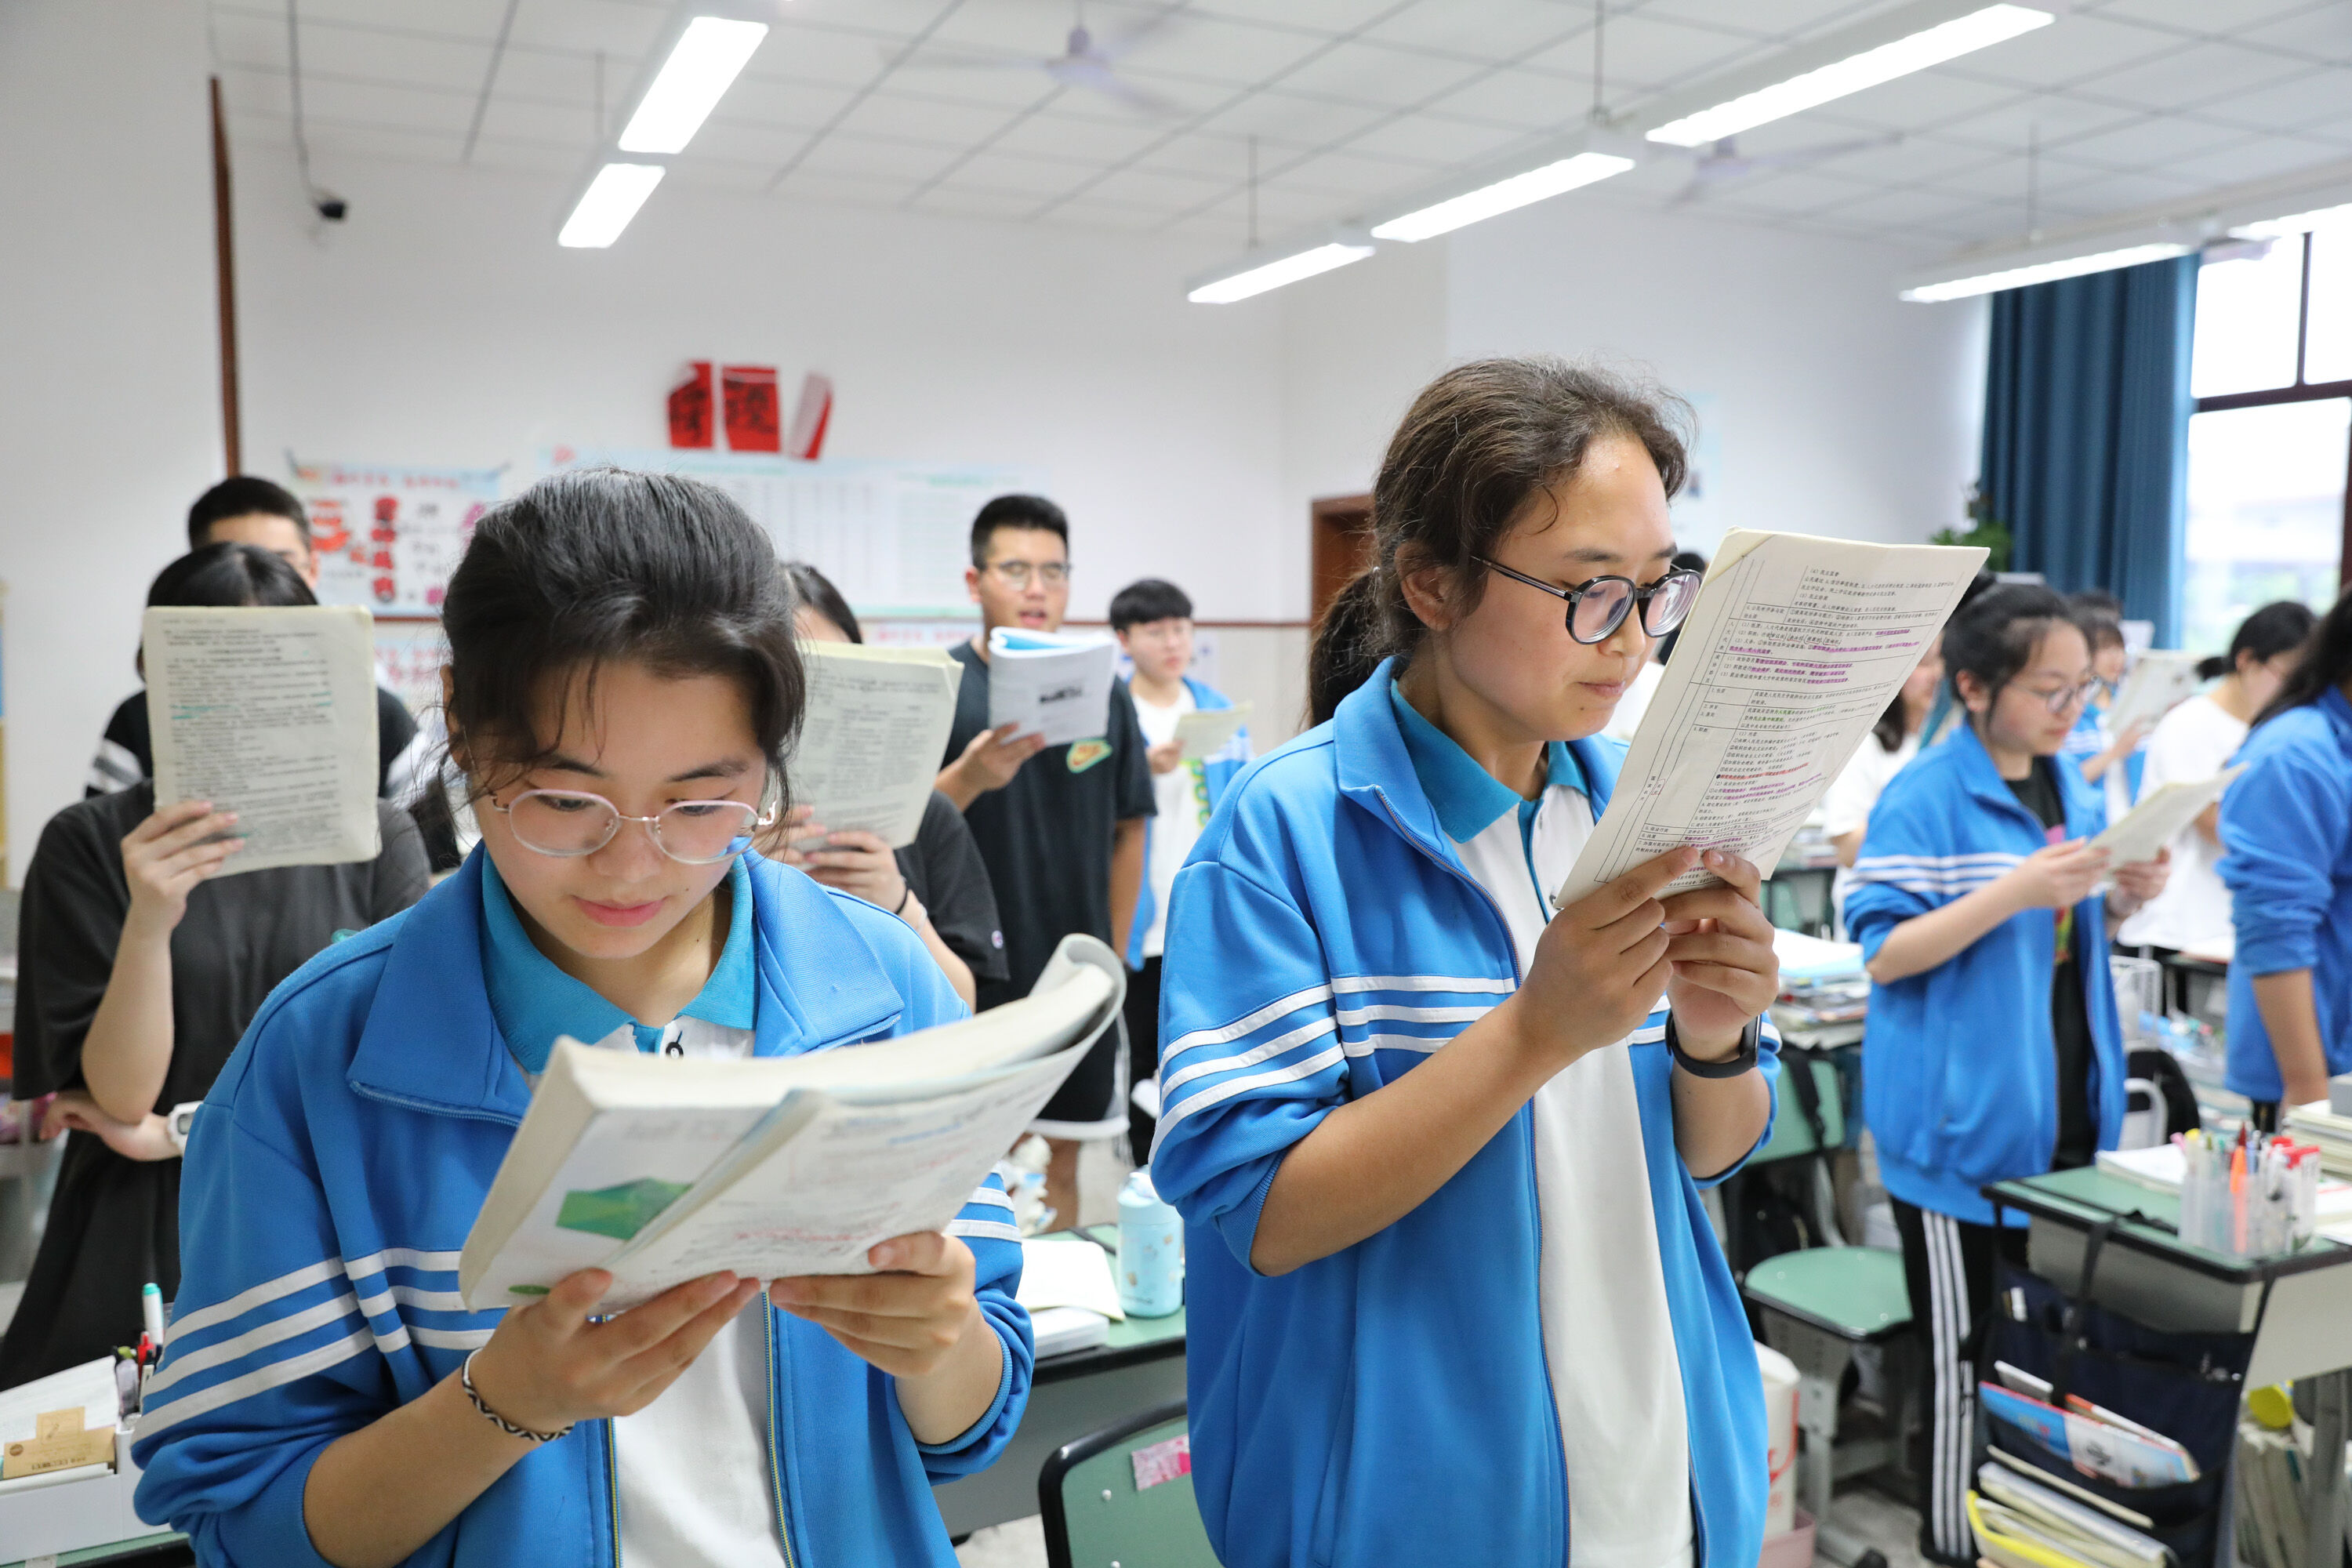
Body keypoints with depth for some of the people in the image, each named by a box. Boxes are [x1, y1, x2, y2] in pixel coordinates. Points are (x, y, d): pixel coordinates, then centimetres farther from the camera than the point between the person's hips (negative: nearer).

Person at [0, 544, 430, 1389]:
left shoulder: (377, 838, 3)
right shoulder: (89, 844, 1)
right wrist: (148, 923, -20)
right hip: (146, 1256, 0)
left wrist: (180, 1133, -4)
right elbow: (120, 1095, -4)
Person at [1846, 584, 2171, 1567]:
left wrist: (2125, 900, -4)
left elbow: (2071, 932, 18)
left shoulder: (2073, 785, 8)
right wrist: (2012, 892, -27)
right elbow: (1883, 954, -18)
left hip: (2063, 1109, 7)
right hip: (1965, 1116, -7)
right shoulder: (1923, 799, -15)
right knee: (1966, 1351, 3)